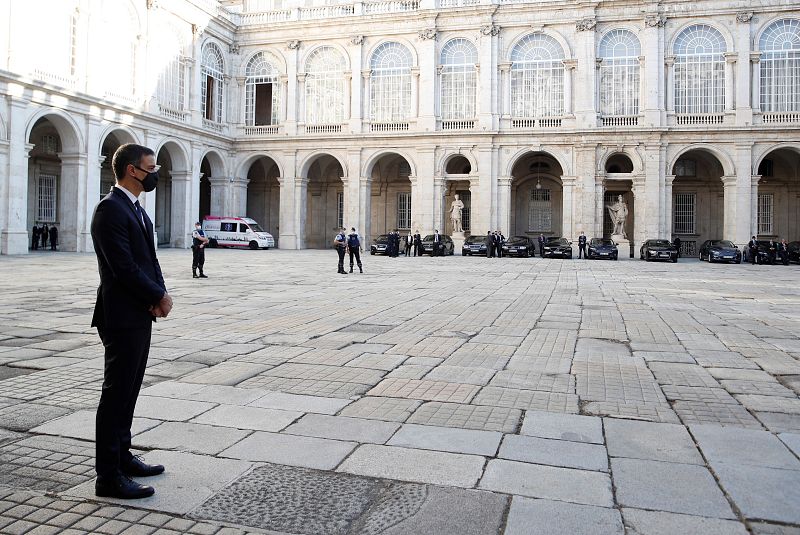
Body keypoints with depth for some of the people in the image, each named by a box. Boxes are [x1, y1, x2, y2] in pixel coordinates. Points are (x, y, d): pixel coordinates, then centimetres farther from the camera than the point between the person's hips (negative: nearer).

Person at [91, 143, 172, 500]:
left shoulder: (136, 209, 16)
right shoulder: (110, 209, -15)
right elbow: (124, 267, -22)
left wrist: (160, 294, -3)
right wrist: (159, 297, -12)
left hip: (141, 315, 10)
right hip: (122, 317, -10)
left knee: (128, 390, 17)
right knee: (116, 393, -3)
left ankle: (121, 456, 30)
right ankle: (109, 476, 7)